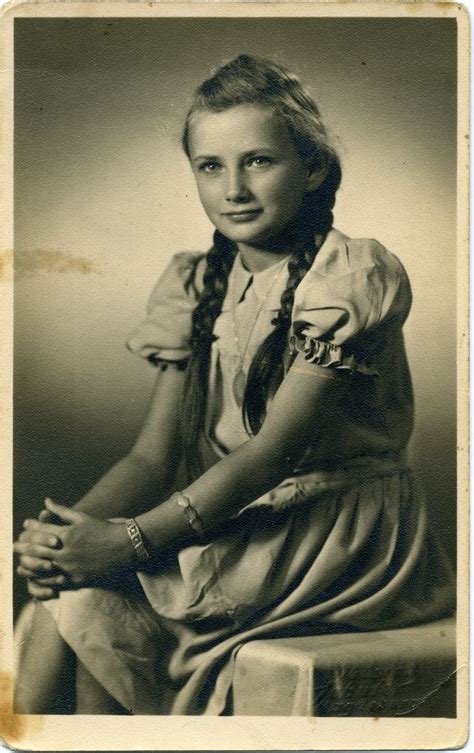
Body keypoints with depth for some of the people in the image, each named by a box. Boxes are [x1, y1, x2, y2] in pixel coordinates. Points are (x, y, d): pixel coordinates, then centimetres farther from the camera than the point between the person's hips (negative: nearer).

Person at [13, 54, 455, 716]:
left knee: (86, 599, -20)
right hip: (228, 523, 6)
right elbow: (154, 454, 1)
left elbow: (274, 449, -20)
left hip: (339, 533, -6)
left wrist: (134, 539, -27)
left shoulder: (353, 275, -12)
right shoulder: (194, 285, 8)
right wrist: (75, 525, -20)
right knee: (64, 573, -17)